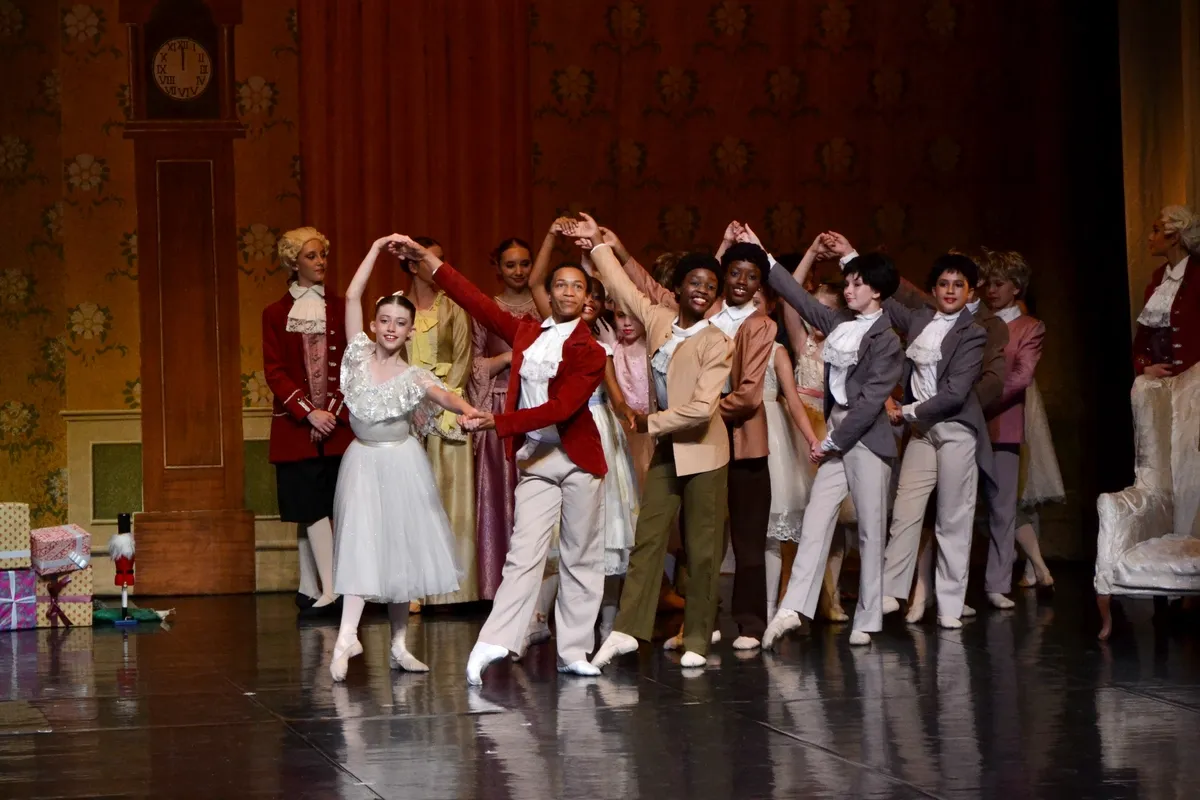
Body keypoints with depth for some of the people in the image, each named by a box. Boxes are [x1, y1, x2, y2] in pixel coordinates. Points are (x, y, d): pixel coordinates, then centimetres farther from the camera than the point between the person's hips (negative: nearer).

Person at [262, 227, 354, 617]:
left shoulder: (339, 309, 9)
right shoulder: (276, 314, 6)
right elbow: (274, 371, 0)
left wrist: (333, 412, -9)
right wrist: (308, 412, -12)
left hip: (336, 424, 1)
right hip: (295, 426, -1)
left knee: (313, 510, 1)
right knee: (313, 508, -7)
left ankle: (309, 589, 7)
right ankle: (329, 591, -12)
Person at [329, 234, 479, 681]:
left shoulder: (413, 376, -2)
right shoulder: (359, 356, 0)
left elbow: (443, 395, -23)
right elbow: (352, 297, -6)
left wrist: (466, 409, -45)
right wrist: (377, 249, -5)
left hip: (402, 465, 0)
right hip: (364, 463, 0)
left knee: (402, 548, 3)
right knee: (361, 544, -11)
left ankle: (399, 644, 8)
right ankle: (347, 635, -17)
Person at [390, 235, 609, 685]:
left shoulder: (590, 353, -6)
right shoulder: (526, 334, 10)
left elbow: (560, 408, -17)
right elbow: (480, 305, 9)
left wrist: (498, 422, -24)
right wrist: (432, 265, 1)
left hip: (579, 461, -2)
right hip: (535, 459, 2)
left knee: (581, 557, 3)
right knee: (524, 554, -8)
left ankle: (573, 652, 7)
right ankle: (492, 645, -16)